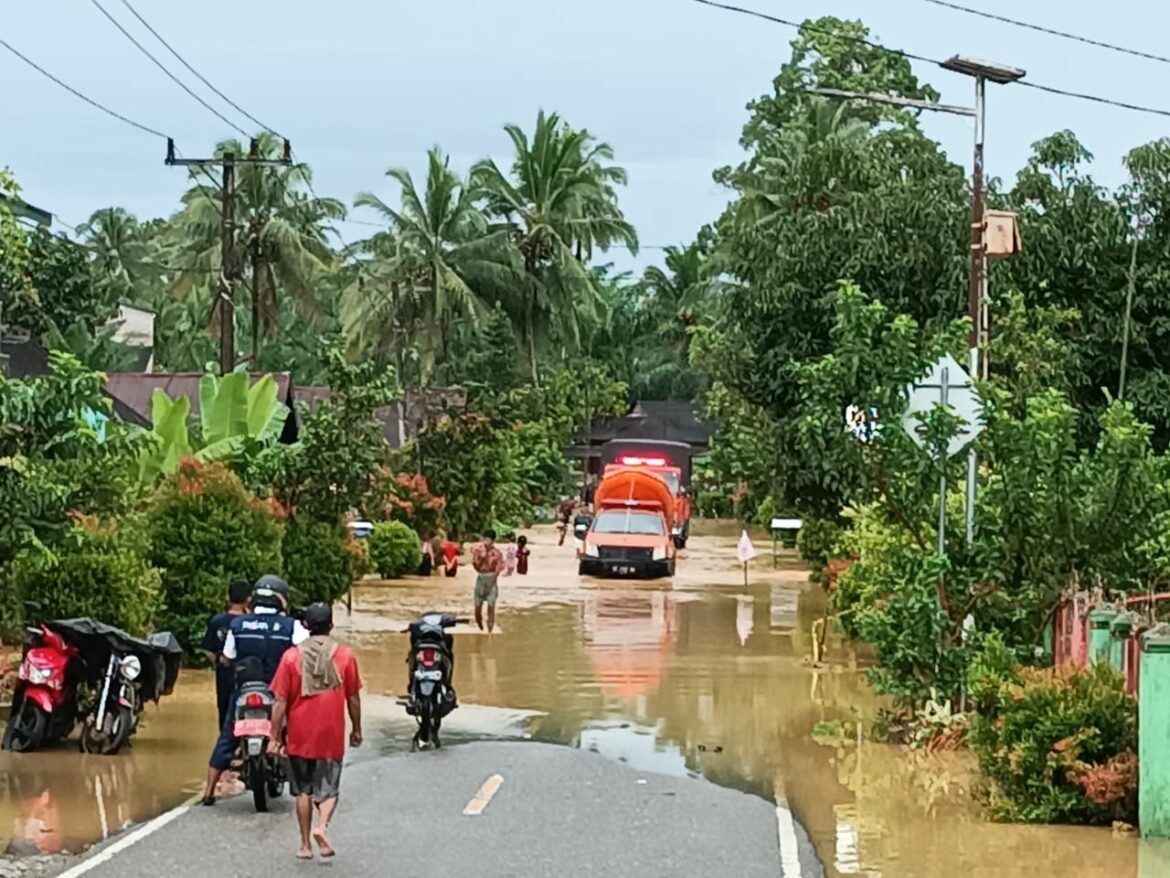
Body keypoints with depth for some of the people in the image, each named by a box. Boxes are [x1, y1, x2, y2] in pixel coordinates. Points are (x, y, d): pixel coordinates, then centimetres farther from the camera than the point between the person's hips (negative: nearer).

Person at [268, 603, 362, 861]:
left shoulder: (292, 656, -5)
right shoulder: (344, 655, -3)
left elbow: (280, 701, -5)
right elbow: (353, 697, 2)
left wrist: (275, 737, 0)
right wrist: (356, 729, 15)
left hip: (299, 737, 0)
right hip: (331, 737, 0)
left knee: (303, 790, 13)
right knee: (328, 788, 8)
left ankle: (305, 845, 14)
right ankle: (322, 825, -20)